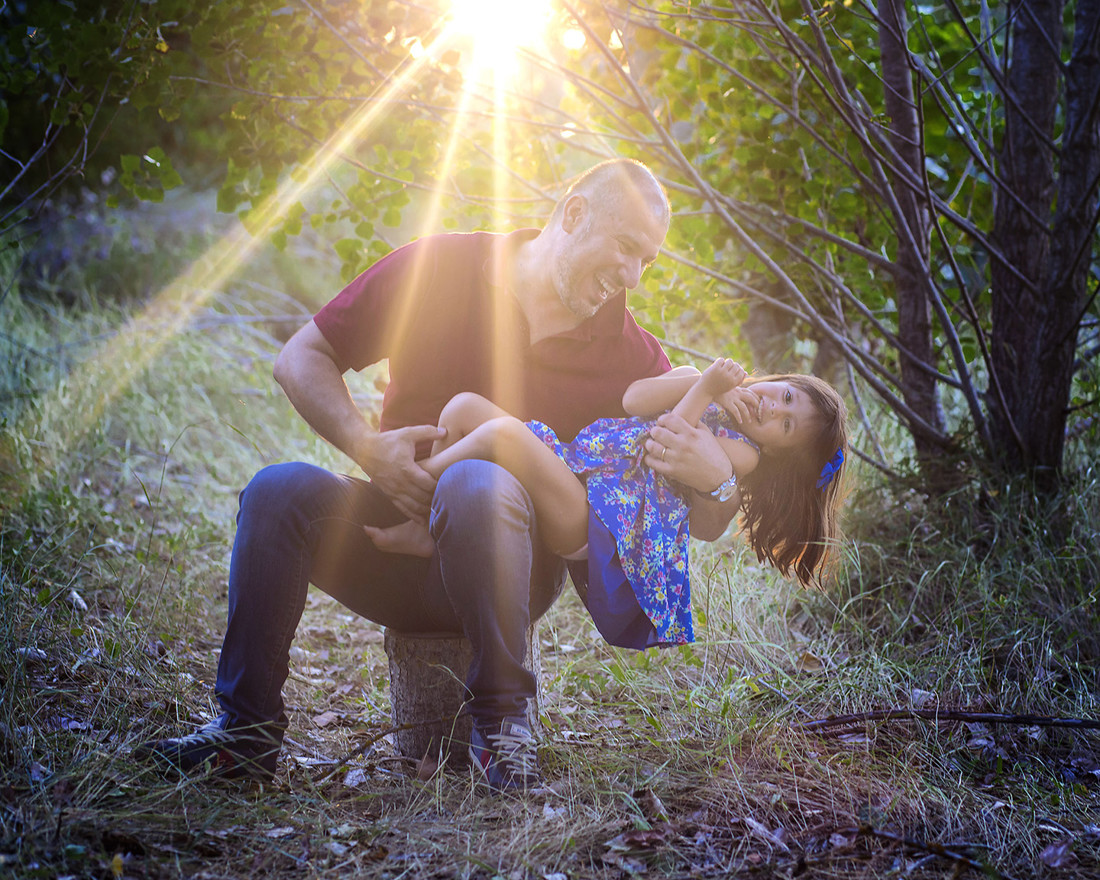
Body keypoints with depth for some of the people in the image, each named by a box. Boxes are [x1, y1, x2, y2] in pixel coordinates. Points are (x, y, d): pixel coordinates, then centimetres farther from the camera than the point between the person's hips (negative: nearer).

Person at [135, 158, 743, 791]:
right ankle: (247, 729, -18)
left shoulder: (633, 358, 2)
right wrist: (368, 447, -13)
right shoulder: (436, 269, 0)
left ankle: (503, 717, -21)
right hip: (392, 541, 2)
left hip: (516, 565, -1)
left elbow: (703, 527, 4)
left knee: (477, 484, -36)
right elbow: (301, 358, 5)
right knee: (280, 490, -27)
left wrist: (717, 478, -22)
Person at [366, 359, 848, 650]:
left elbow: (664, 451, -9)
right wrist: (699, 379, 2)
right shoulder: (694, 382, 24)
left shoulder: (742, 454, 4)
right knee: (465, 406, -10)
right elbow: (633, 400, 7)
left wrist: (706, 391, -10)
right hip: (571, 462, 8)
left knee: (503, 432, -31)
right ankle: (427, 533, -9)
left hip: (594, 520, -8)